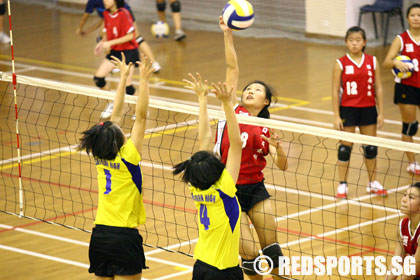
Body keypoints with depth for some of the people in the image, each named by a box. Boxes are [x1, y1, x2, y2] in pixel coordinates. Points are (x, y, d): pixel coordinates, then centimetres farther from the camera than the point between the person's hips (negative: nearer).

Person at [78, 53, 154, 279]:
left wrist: (124, 77, 17)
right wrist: (143, 80, -14)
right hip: (124, 237, -6)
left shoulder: (100, 158, 3)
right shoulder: (127, 157, -13)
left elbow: (117, 114, 11)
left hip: (99, 235, 6)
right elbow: (141, 116, -15)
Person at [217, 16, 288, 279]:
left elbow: (282, 166, -3)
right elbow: (233, 68, -3)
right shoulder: (233, 109, 1)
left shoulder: (267, 129, 5)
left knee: (271, 249, 3)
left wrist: (277, 146, -22)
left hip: (256, 190, 2)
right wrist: (227, 34, -8)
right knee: (250, 256, -6)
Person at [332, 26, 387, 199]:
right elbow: (335, 91, -5)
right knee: (345, 147, 1)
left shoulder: (372, 62, 1)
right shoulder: (341, 64, -5)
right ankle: (342, 185, 9)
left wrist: (380, 113, 2)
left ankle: (373, 183, 23)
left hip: (368, 109, 3)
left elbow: (378, 88, 5)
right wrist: (336, 116, -9)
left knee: (371, 147, 10)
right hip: (347, 109, -2)